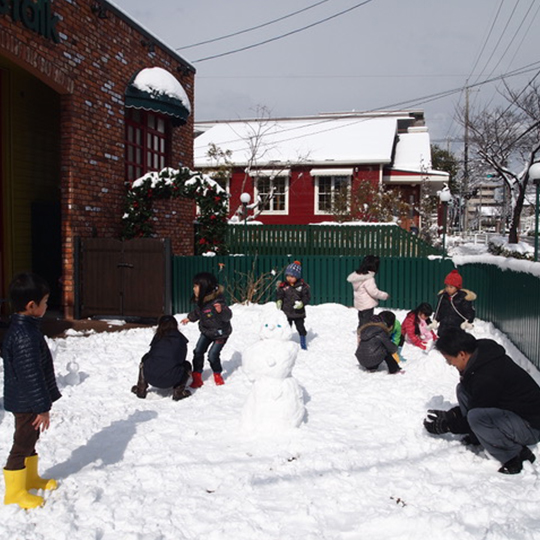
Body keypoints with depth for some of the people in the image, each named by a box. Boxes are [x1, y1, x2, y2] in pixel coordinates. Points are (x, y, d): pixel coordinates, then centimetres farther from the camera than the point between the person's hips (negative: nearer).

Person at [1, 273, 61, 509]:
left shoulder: (21, 328, 5)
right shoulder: (26, 336, -29)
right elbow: (31, 375, -27)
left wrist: (42, 403, 23)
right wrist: (42, 407, -20)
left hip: (26, 401, 10)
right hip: (27, 403, -10)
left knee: (29, 439, 23)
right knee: (22, 444, 4)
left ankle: (30, 477, 41)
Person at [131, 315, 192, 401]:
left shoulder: (158, 337, 10)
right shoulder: (181, 339, 9)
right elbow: (181, 360, 17)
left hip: (151, 378, 2)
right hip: (170, 380, -1)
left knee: (144, 360, 32)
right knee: (187, 365, 26)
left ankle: (141, 389, 29)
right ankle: (178, 391, 9)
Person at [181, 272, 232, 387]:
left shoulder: (217, 302, -32)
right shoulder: (199, 301, -8)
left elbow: (228, 316, -36)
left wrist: (221, 310, -56)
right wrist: (189, 318, 30)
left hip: (220, 333, -7)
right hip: (206, 331, 7)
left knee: (213, 354, -9)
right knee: (198, 352, 0)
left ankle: (217, 375, 19)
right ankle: (197, 376, 13)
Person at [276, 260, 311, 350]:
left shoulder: (302, 286, -8)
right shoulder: (283, 286, -4)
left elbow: (307, 297, -6)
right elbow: (279, 295, 2)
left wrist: (302, 303, -23)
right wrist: (278, 301, -18)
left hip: (298, 312, -1)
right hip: (286, 312, 1)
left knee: (301, 328, 10)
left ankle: (303, 344, 26)